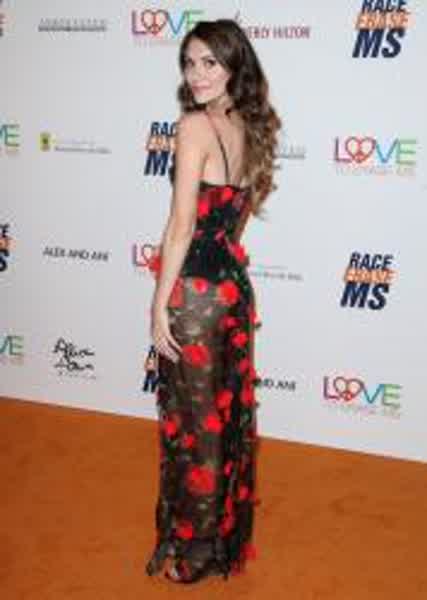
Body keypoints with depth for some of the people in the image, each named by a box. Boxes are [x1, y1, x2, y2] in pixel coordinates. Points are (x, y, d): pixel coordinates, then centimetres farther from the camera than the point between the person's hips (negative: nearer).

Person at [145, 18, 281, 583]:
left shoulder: (195, 126, -16)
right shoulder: (250, 128, 8)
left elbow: (182, 227, -19)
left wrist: (160, 305, -15)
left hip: (195, 292, -8)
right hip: (234, 286, 8)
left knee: (193, 422, 6)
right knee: (228, 414, 18)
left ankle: (194, 549, 23)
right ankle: (228, 535, 35)